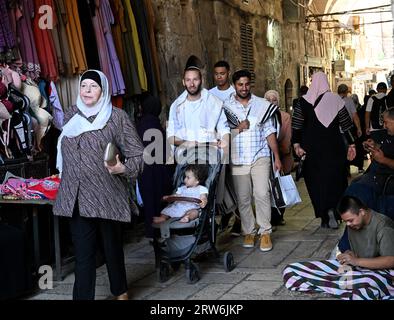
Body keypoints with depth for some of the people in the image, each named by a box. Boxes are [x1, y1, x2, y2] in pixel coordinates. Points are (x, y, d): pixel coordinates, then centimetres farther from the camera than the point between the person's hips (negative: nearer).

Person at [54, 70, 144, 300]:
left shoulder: (117, 117, -5)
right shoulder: (71, 116, 8)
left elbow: (138, 154, -8)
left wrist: (123, 168, -25)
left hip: (108, 197, -3)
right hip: (77, 197, 3)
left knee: (113, 248, 11)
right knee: (83, 254, 5)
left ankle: (120, 292, 34)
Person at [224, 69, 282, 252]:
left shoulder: (262, 105, 6)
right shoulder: (226, 106, 5)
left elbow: (270, 132, 6)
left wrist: (277, 157, 3)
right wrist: (237, 127, -11)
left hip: (260, 157, 0)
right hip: (238, 160, 1)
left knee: (262, 194, -8)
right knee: (243, 199, 5)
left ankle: (265, 232, 1)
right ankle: (249, 232, 18)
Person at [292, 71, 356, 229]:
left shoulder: (303, 102, -1)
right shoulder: (335, 99, -2)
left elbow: (296, 125, -5)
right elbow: (346, 124, 0)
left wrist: (296, 144, -3)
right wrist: (351, 144, 4)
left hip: (312, 148, 1)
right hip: (334, 147, -1)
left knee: (316, 181, 9)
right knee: (335, 179, 8)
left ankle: (324, 218, 10)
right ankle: (333, 209, -15)